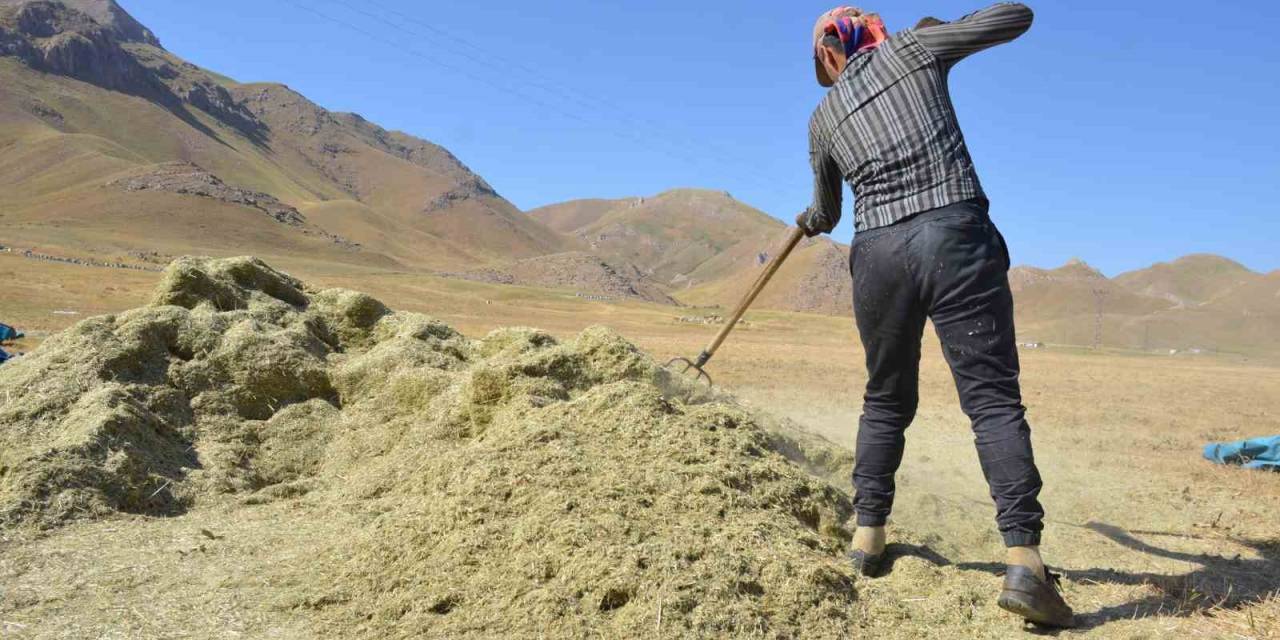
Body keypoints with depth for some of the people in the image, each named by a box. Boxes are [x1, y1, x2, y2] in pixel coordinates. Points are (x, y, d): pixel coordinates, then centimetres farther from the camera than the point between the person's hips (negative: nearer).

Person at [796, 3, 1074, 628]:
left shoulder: (823, 117, 18)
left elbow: (826, 210, 32)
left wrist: (810, 223, 56)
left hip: (878, 251, 2)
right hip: (957, 236, -2)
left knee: (886, 400, 18)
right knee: (992, 397, -5)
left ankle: (867, 535, 21)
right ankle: (1024, 560, -16)